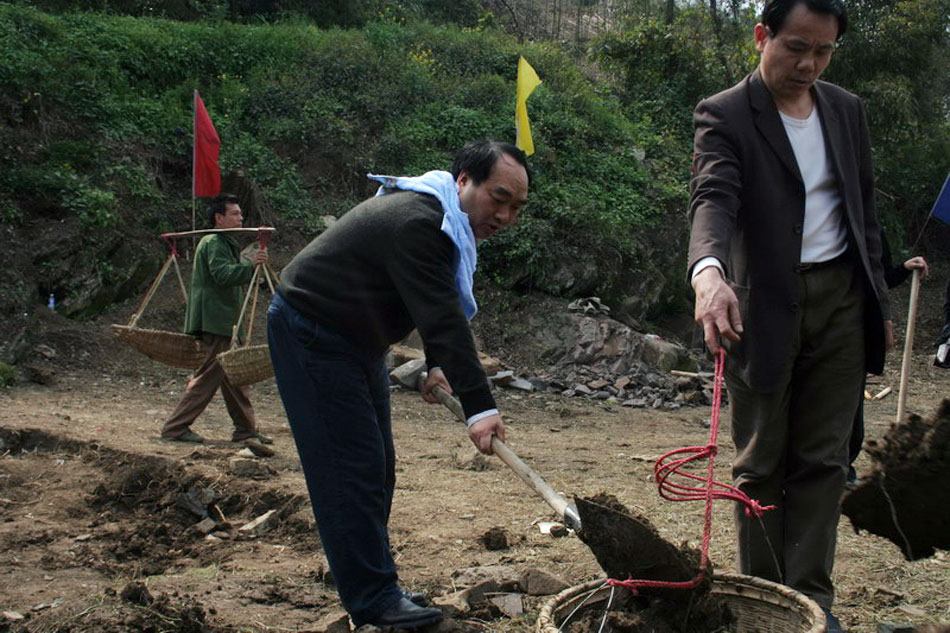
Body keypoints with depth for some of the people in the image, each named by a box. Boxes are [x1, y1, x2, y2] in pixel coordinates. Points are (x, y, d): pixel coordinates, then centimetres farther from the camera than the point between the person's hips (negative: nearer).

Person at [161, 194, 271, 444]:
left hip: (224, 323, 11)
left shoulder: (225, 243, 22)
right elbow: (222, 274, -28)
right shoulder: (213, 243, -12)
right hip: (214, 322, -11)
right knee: (209, 375, -9)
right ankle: (175, 427, -3)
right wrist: (250, 265, -38)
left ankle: (247, 429, 16)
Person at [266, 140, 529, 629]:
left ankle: (372, 585, 23)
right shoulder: (415, 222, -29)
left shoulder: (444, 221, 5)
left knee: (376, 467, 13)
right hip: (311, 334, -11)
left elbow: (438, 307, 18)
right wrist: (478, 406, -37)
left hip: (354, 337, 11)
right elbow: (442, 318, -35)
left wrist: (437, 365, 12)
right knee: (352, 469, -11)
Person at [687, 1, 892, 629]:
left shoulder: (848, 111, 11)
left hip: (840, 301, 4)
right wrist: (709, 271, -43)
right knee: (761, 464, 6)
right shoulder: (724, 116, -6)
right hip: (763, 306, -4)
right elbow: (713, 198, -23)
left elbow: (865, 211, 16)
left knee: (823, 460, 6)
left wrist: (880, 303, 13)